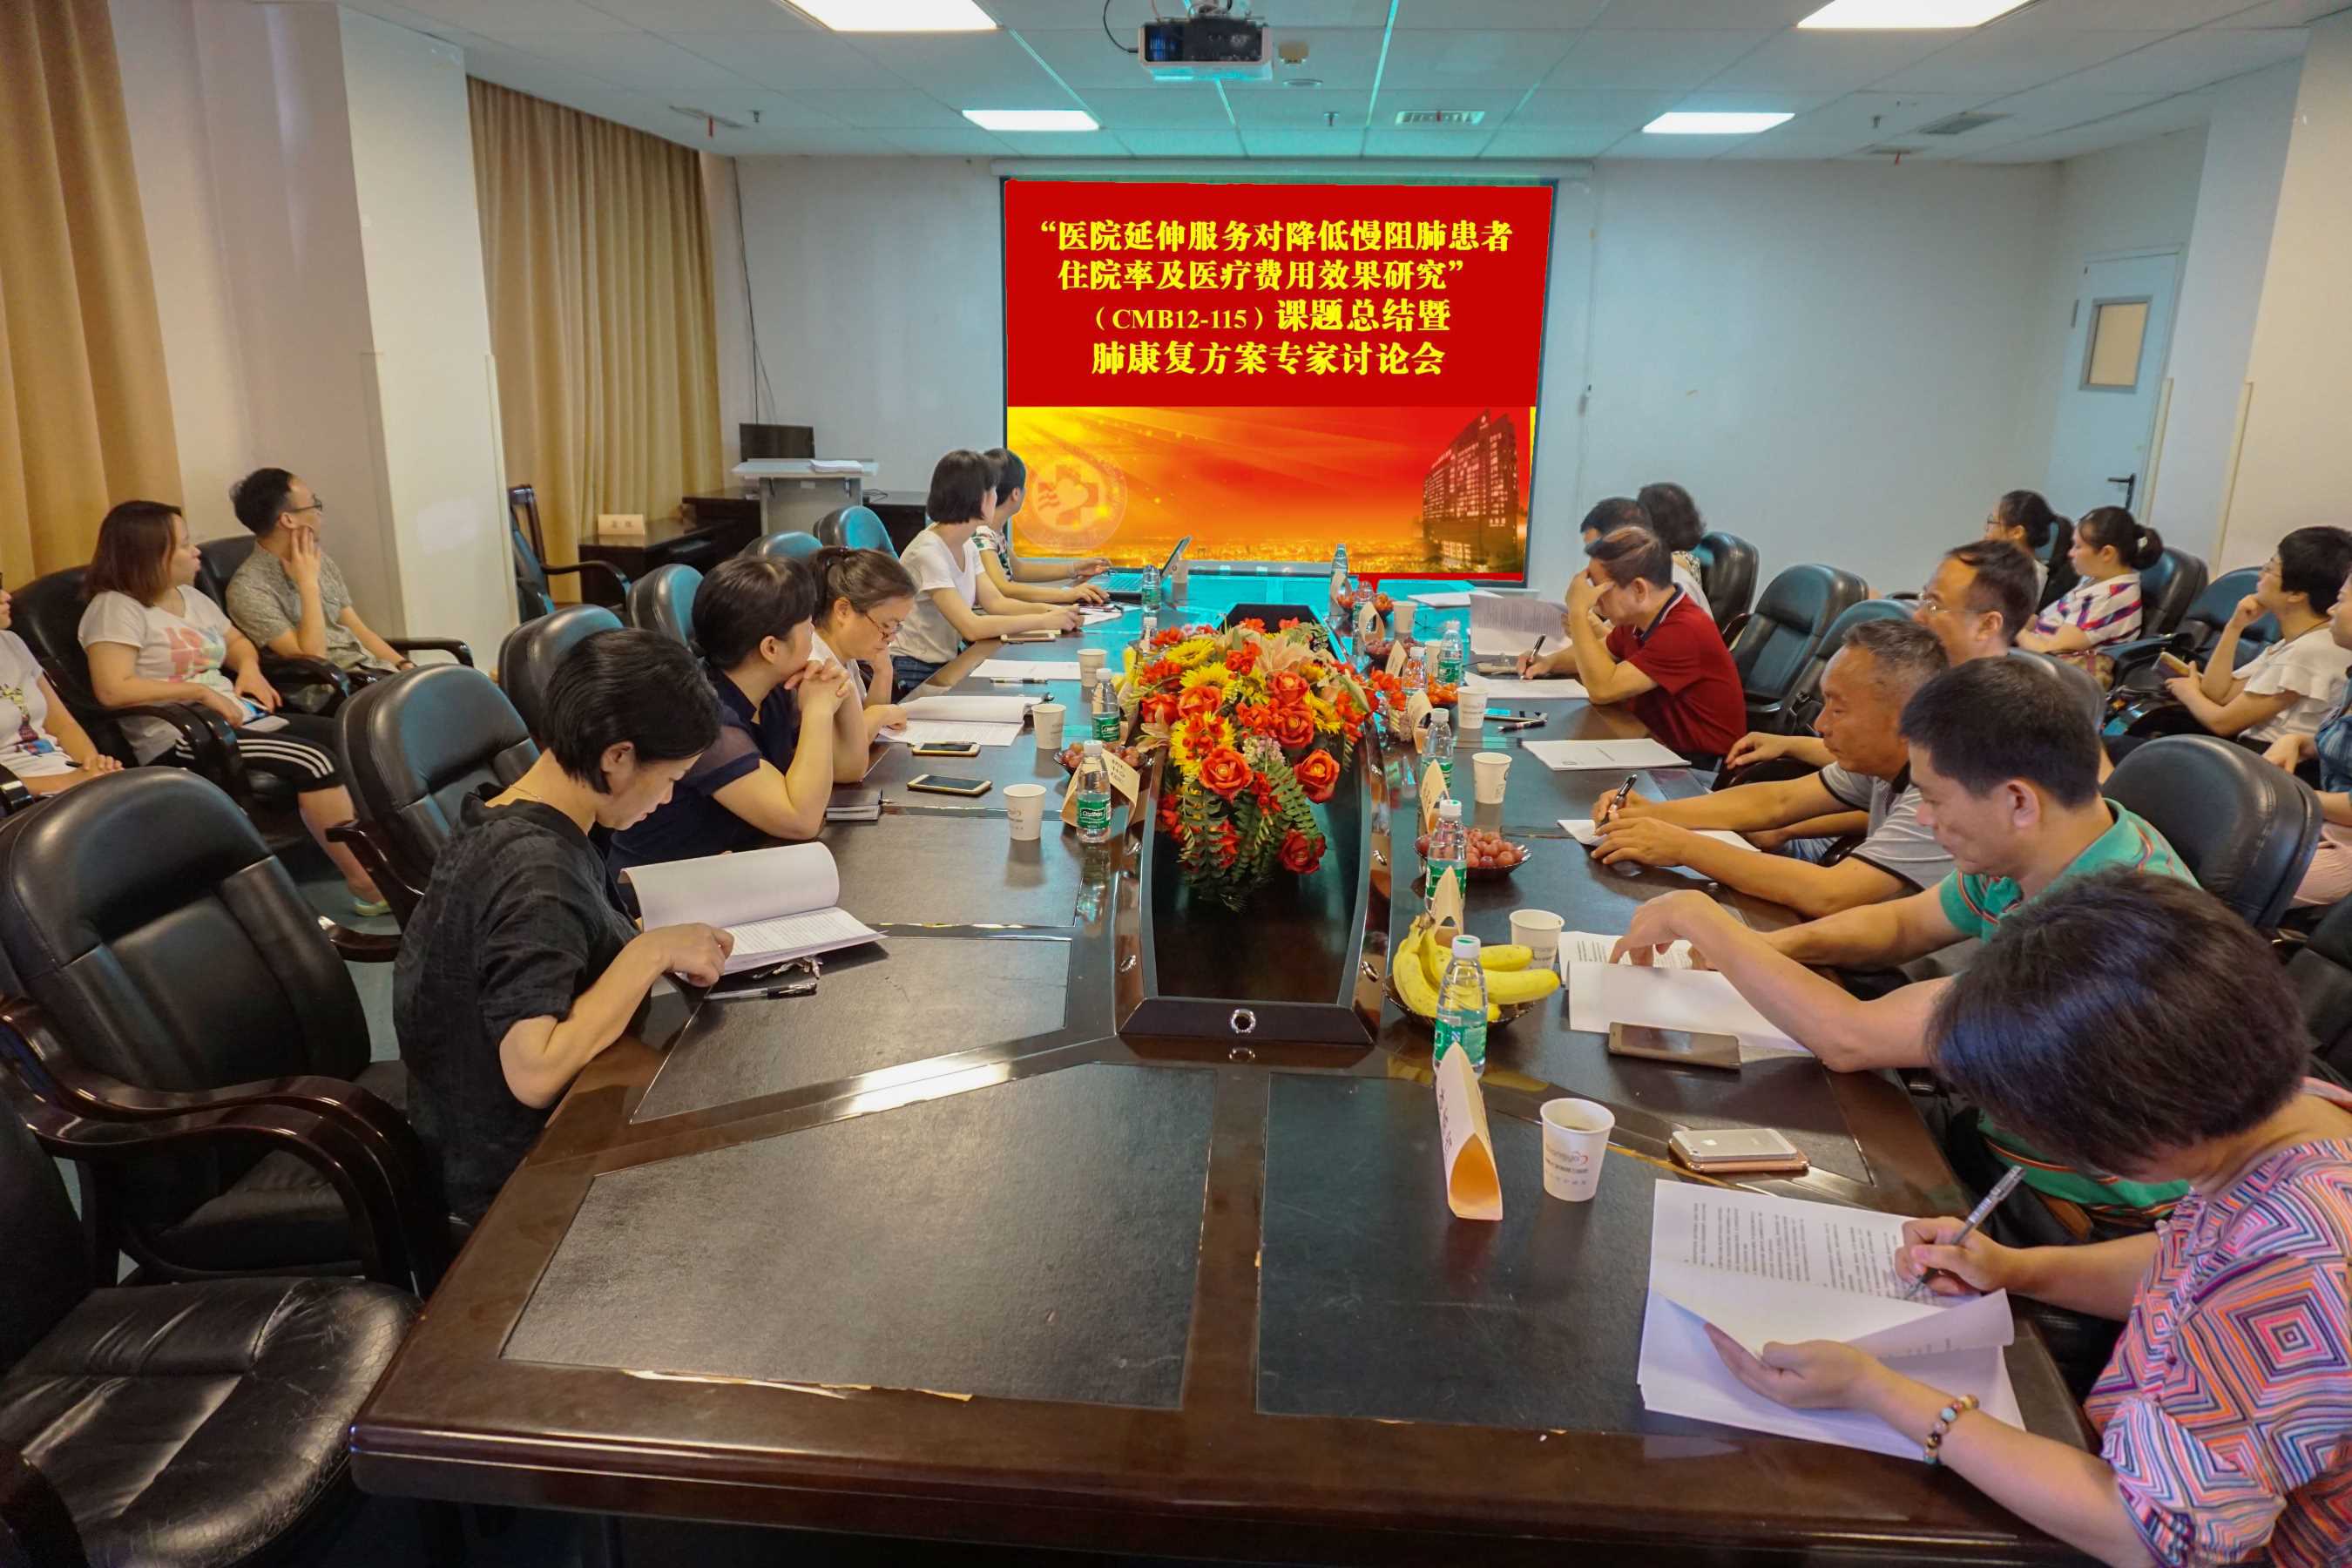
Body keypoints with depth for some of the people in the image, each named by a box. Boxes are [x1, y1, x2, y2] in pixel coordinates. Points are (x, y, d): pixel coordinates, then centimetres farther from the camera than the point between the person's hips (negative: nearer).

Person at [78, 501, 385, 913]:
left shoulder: (190, 597, 18)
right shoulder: (116, 607, -8)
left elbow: (238, 642, 33)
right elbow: (113, 690, -20)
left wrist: (249, 669, 10)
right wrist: (199, 691, -18)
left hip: (241, 718, 9)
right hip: (179, 740, -9)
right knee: (313, 761, -28)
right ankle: (368, 885, -21)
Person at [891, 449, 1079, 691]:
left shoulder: (966, 544, 6)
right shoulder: (928, 553, -21)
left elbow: (996, 602, 4)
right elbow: (971, 627, -26)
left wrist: (1055, 613, -11)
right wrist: (1044, 621, -22)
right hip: (916, 675, -8)